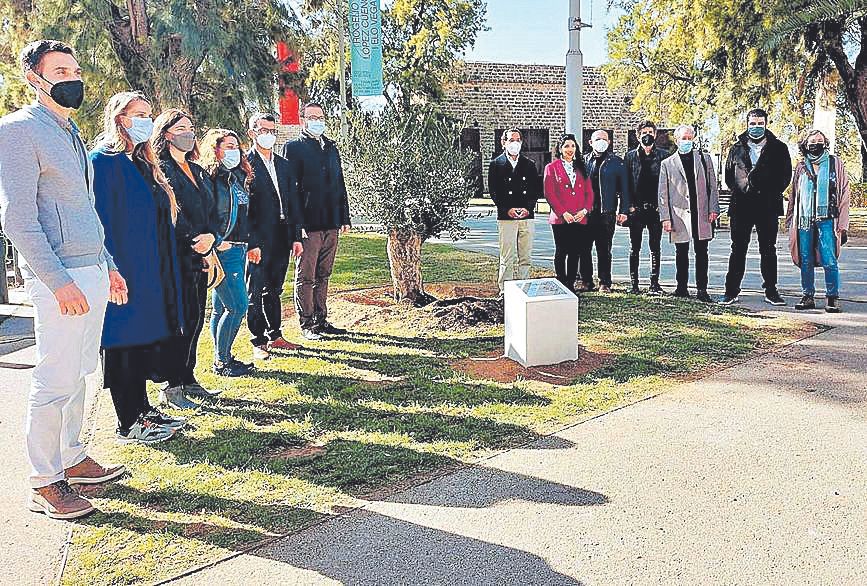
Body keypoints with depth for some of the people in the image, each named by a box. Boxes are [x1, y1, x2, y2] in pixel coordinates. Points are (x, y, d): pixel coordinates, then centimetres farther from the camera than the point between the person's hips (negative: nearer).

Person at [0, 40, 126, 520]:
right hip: (59, 276, -8)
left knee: (78, 374, 14)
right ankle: (43, 484, 6)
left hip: (92, 271, 9)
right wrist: (58, 281, -19)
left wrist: (108, 265, 21)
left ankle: (72, 459, 25)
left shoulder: (71, 134, 20)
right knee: (55, 381, -4)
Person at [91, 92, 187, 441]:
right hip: (125, 272, -9)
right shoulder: (104, 160, -10)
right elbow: (102, 221, -17)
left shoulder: (142, 163, 18)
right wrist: (113, 271, -22)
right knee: (126, 340, -1)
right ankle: (129, 424, 8)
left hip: (152, 273, 9)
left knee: (145, 338, 14)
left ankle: (143, 411, 24)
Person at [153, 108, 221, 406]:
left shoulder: (199, 171, 19)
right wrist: (197, 241, -15)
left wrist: (211, 237, -4)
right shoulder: (161, 169, -6)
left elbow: (211, 211, 15)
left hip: (199, 257, 8)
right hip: (177, 256, -8)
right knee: (181, 320, -7)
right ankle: (171, 387, 3)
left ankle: (188, 380, 20)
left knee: (196, 319, 10)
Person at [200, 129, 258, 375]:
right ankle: (221, 361, 3)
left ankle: (223, 357, 21)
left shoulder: (239, 176, 16)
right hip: (223, 251, -8)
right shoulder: (208, 178, -11)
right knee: (238, 305, -8)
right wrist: (216, 243, -17)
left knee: (222, 307, 14)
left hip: (239, 249, 8)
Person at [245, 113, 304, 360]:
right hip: (257, 240, -6)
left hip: (282, 239, 6)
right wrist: (249, 242, -16)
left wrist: (296, 236, 9)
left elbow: (294, 202, 14)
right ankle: (258, 342, 11)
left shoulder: (284, 165, 14)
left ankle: (275, 336, 26)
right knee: (255, 293, 3)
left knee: (274, 290, 16)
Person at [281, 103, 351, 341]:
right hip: (308, 225, -6)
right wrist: (297, 224, -15)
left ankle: (321, 321, 22)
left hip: (331, 224, 6)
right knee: (306, 278, 1)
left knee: (323, 276, 13)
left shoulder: (331, 147, 17)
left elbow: (340, 184, 19)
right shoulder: (293, 148, -2)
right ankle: (306, 324, 9)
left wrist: (344, 218, 13)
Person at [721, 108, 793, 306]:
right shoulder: (737, 148, 10)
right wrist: (739, 190, 4)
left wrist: (774, 192, -2)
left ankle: (771, 291, 12)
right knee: (738, 249, 4)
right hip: (741, 206, 1)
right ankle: (732, 291, 9)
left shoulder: (778, 148, 6)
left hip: (768, 206, -1)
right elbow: (729, 174, 15)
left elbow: (786, 174, 7)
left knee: (768, 250, 5)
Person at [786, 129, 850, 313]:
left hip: (826, 220, -3)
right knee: (805, 262, 5)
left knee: (829, 261, -9)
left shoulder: (835, 163, 6)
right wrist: (790, 221, 13)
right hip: (804, 221, 3)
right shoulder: (801, 167, 14)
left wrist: (843, 226, -3)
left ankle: (832, 298, 1)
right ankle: (808, 296, 15)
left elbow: (844, 195, 3)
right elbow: (793, 197, 18)